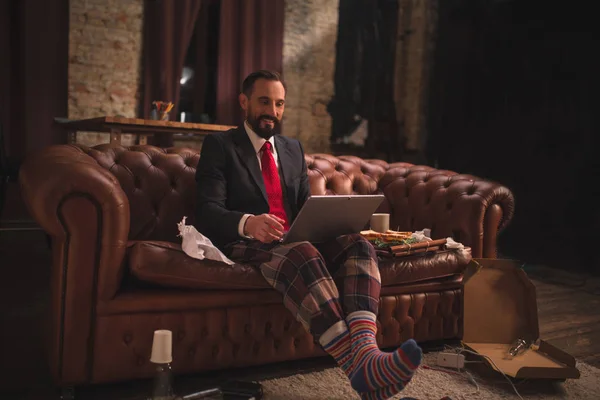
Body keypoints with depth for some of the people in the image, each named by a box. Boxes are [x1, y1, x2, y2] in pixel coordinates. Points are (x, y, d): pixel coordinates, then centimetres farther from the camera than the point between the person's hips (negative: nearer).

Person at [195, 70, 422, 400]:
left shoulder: (293, 149, 23)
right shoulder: (219, 146, 5)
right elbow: (207, 211, -8)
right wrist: (247, 223, -31)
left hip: (296, 241, 6)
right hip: (248, 245, -5)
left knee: (358, 244, -25)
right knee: (303, 255, -38)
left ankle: (365, 349, -46)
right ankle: (360, 367, -46)